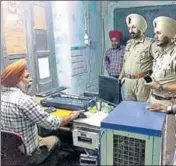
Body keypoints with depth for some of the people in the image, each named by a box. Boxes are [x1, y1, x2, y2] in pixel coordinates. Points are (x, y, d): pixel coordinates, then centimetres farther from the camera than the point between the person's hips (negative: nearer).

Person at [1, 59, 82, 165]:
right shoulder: (24, 100, -29)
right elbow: (52, 124, -24)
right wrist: (72, 116, -8)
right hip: (26, 156, -6)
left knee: (41, 136, 30)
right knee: (55, 139, 20)